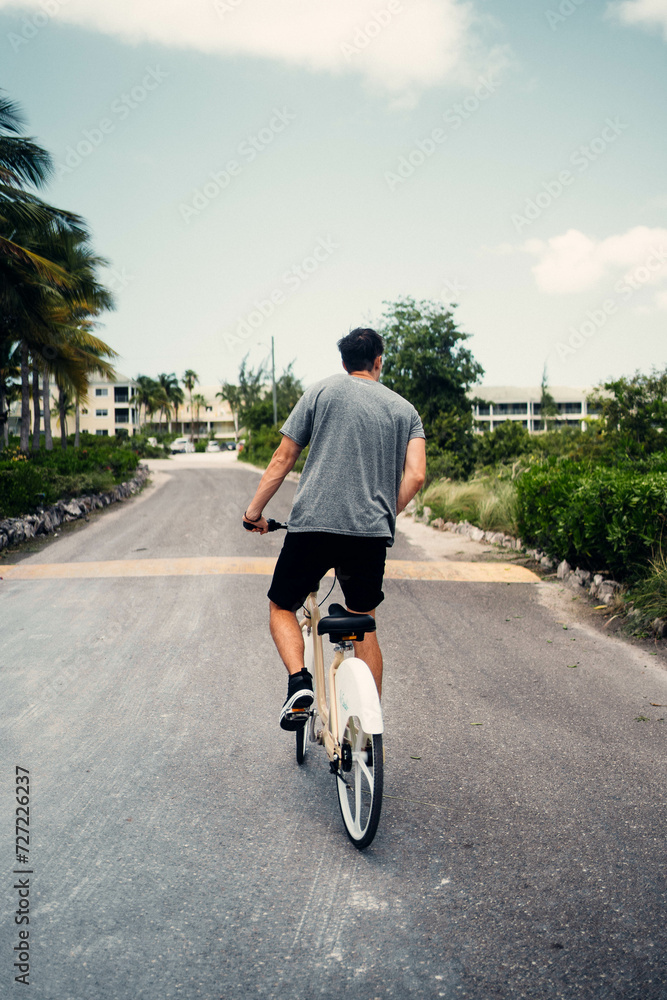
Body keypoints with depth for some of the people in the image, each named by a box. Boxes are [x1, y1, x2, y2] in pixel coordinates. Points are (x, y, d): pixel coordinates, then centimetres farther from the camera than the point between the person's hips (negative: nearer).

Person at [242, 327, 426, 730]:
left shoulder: (324, 391, 7)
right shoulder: (405, 409, 13)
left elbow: (282, 460, 5)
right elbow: (416, 476, 0)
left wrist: (255, 510, 15)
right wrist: (384, 516, 15)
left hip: (313, 523, -2)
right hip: (372, 532, 3)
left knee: (282, 608, 17)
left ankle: (299, 680, -8)